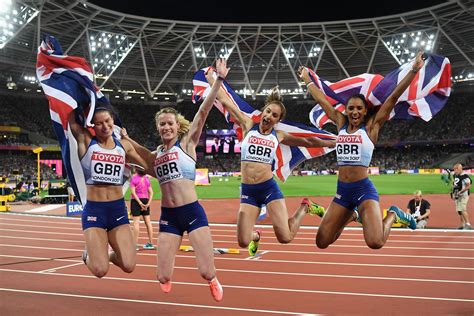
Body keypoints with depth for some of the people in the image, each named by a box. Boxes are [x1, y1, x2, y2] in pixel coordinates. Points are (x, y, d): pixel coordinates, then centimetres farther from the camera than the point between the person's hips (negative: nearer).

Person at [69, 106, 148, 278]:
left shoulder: (124, 145, 7)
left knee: (128, 266, -7)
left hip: (118, 209, 3)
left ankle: (108, 255, 28)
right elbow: (71, 117, -9)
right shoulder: (85, 141, -2)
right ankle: (89, 254, 26)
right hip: (94, 210, -3)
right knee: (100, 270, -11)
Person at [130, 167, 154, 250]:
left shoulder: (133, 178, -7)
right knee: (147, 221, 8)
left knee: (136, 222, -3)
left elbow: (133, 192, -15)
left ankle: (135, 244, -4)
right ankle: (150, 243, 14)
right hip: (146, 200, 5)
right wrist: (148, 203, -3)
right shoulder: (146, 178, 7)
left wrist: (140, 203, -14)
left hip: (136, 200, -5)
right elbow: (151, 192, 2)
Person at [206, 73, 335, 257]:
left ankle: (304, 208, 21)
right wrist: (210, 76, 5)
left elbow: (307, 142, 17)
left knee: (285, 238, -10)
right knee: (243, 242, -7)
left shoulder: (279, 135, 6)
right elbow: (224, 100, 3)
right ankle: (256, 236, 33)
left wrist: (334, 143, 18)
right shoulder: (248, 125, 2)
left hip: (269, 188, 0)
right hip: (247, 191, 1)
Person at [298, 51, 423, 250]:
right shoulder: (341, 124, 10)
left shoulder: (371, 126, -1)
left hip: (364, 189, -5)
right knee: (321, 243, 5)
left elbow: (393, 97, -8)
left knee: (375, 243, -24)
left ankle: (393, 215, 11)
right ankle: (352, 216, 33)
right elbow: (321, 99, 19)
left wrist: (413, 71, -14)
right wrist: (307, 80, 28)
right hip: (342, 190, 5)